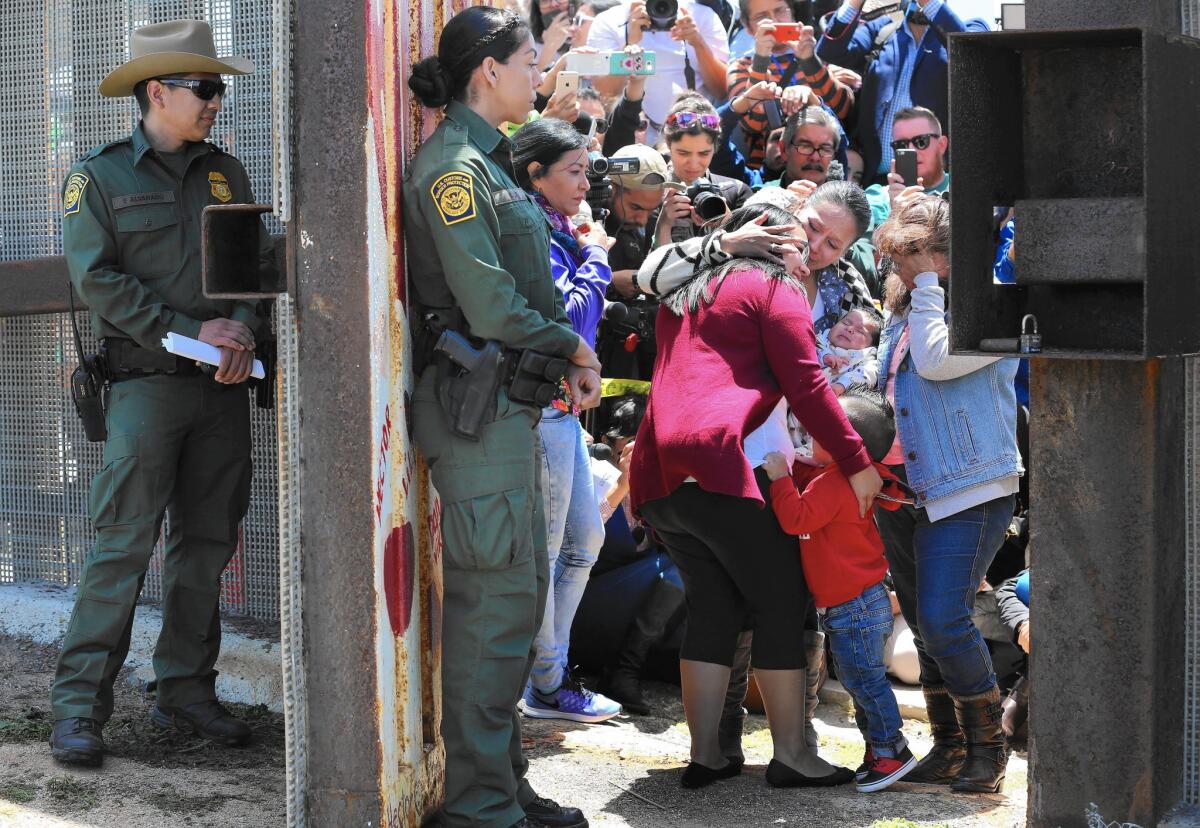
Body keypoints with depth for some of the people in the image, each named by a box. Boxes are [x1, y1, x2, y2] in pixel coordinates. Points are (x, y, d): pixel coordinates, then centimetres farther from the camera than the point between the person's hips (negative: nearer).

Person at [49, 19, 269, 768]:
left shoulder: (225, 173, 14)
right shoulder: (101, 176, -1)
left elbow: (261, 264, 13)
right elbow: (97, 278, -9)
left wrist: (245, 332, -7)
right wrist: (189, 332, -14)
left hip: (222, 388, 5)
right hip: (146, 385, -5)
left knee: (207, 541, 7)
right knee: (124, 544, -9)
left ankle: (186, 689, 17)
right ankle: (79, 706, -5)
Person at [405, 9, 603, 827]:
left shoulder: (488, 161, 16)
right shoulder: (452, 165, -14)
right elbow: (489, 306, -19)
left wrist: (568, 355, 6)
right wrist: (572, 346, -5)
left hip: (508, 403, 10)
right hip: (475, 401, -10)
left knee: (520, 591, 14)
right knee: (493, 601, -6)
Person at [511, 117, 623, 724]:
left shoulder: (557, 231, 16)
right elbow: (571, 313, -21)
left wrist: (587, 252, 10)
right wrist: (594, 257, -8)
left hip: (563, 406, 11)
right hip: (542, 407, -11)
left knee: (585, 538, 15)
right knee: (545, 549, -3)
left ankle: (551, 673, 22)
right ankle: (547, 687, 5)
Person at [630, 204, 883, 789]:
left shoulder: (683, 296, 28)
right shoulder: (774, 288, 5)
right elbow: (806, 387, -3)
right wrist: (857, 462, -2)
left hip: (657, 472, 8)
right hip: (722, 463, -7)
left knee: (713, 607, 12)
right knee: (781, 603, 1)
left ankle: (705, 755, 9)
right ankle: (791, 755, 2)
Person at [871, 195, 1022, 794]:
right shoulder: (902, 312, 16)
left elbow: (936, 361, -24)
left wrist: (928, 282, -14)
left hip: (969, 491, -8)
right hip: (906, 494, 8)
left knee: (943, 622, -16)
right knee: (926, 628, 10)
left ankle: (988, 745, 0)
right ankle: (948, 747, 20)